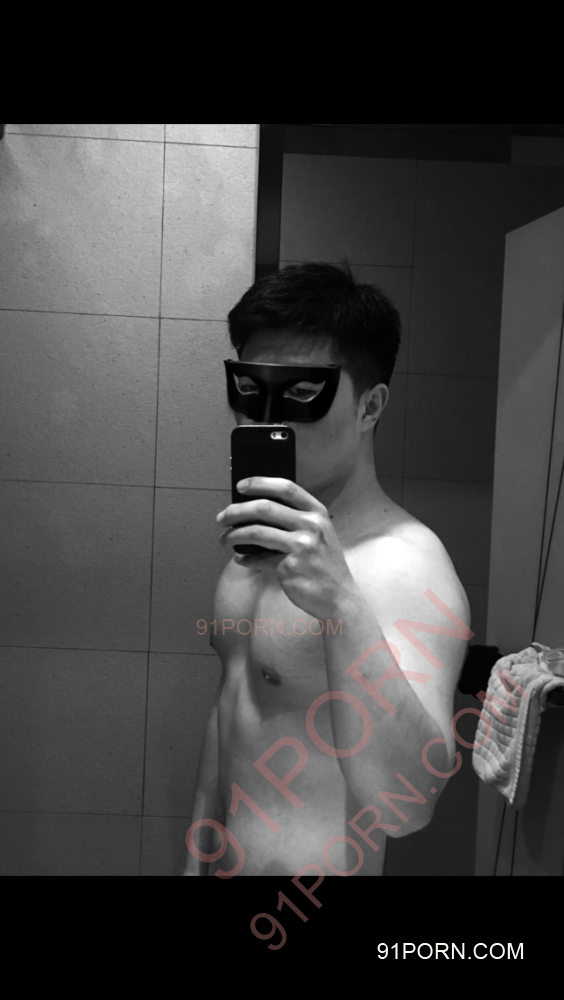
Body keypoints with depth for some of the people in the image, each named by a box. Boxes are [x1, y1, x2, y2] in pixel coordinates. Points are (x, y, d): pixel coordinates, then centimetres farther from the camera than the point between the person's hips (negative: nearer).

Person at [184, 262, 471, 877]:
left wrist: (342, 605, -42)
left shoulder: (409, 567, -23)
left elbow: (403, 808, -33)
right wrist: (196, 860, 14)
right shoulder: (263, 541, 3)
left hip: (313, 870, -7)